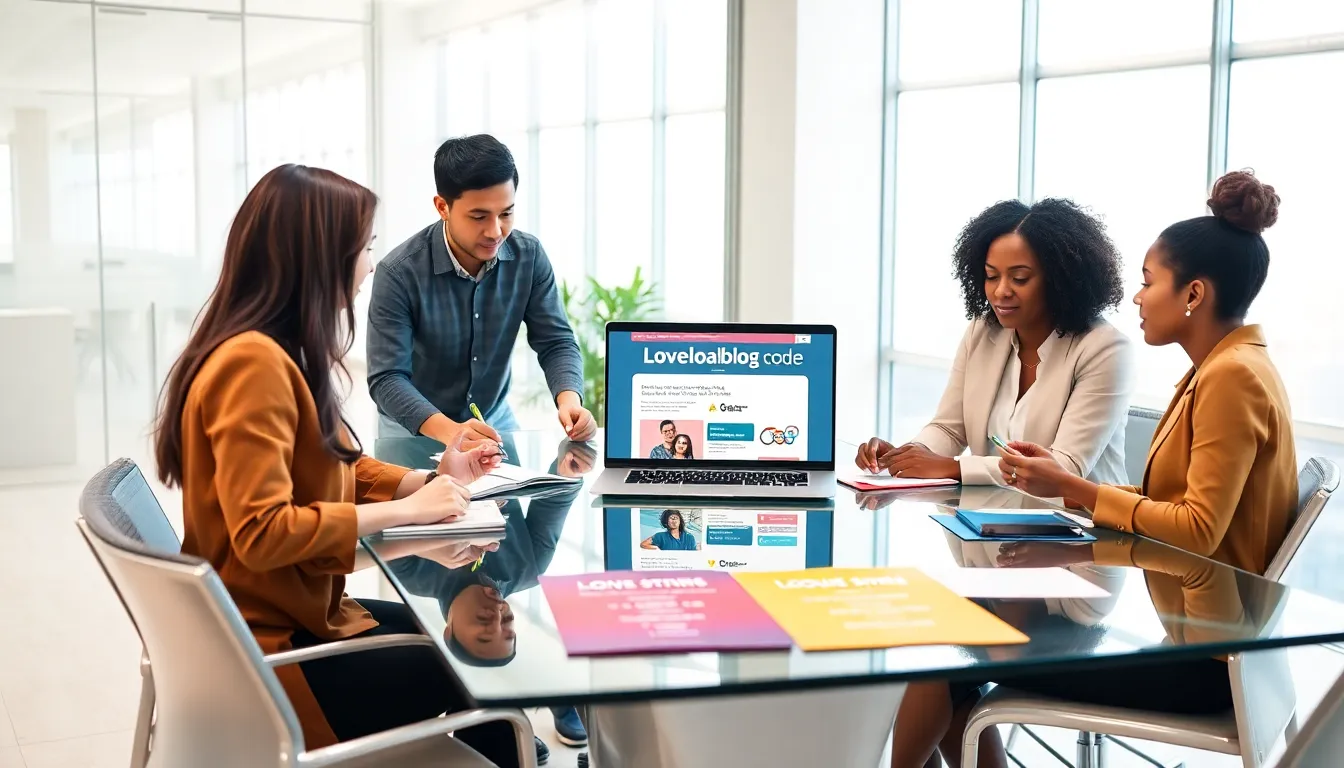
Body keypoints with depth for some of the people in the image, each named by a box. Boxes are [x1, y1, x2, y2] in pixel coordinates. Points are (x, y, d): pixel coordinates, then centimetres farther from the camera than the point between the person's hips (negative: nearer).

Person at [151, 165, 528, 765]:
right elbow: (262, 534, -29)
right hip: (267, 653, -9)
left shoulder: (281, 354, 7)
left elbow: (331, 467, 16)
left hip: (296, 616, 10)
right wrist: (404, 510, -22)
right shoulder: (253, 362, -24)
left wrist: (429, 482, 4)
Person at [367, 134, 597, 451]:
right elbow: (387, 378, -23)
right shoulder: (400, 273, -21)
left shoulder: (529, 257, -9)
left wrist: (569, 399, -28)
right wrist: (449, 431, -40)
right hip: (414, 431, -3)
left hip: (494, 421, 3)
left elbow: (556, 342, -6)